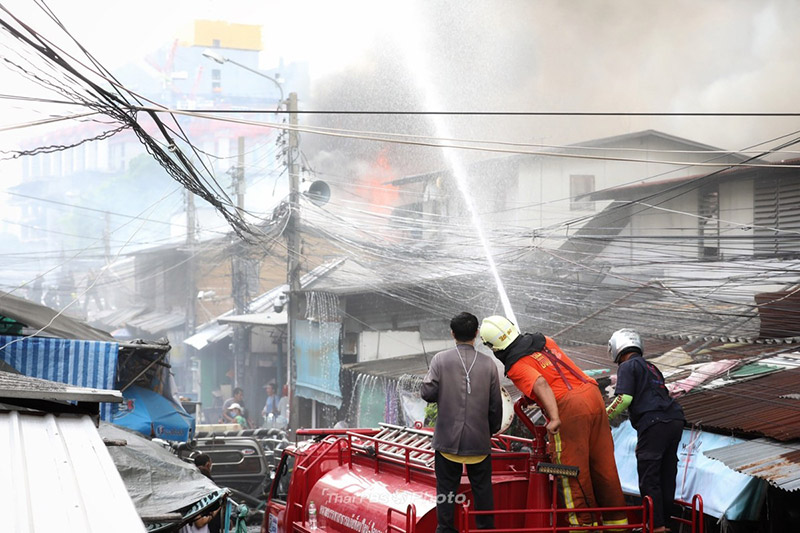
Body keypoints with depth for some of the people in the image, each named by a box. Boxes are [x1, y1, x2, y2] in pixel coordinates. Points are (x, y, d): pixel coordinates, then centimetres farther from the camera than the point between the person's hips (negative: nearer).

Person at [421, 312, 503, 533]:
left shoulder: (440, 360, -8)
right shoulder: (488, 364, -2)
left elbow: (427, 393, -11)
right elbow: (496, 404, 2)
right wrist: (492, 430, 18)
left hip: (448, 438, -1)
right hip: (479, 440, 1)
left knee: (446, 487, 8)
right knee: (482, 487, 12)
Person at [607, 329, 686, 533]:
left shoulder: (628, 367, 4)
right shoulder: (652, 368, 28)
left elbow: (624, 398, -11)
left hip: (654, 423, -8)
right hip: (675, 420, 8)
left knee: (649, 478, -4)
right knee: (667, 475, 13)